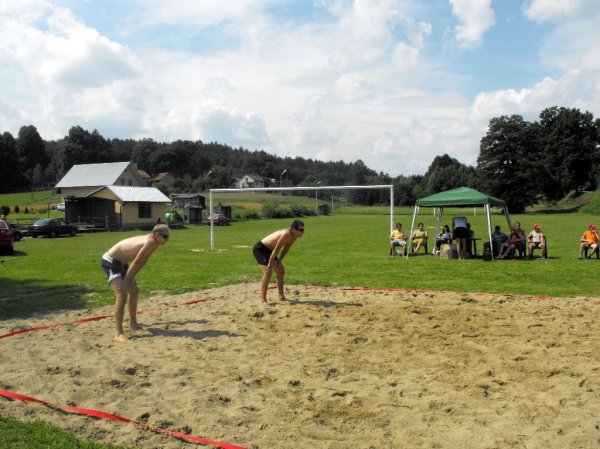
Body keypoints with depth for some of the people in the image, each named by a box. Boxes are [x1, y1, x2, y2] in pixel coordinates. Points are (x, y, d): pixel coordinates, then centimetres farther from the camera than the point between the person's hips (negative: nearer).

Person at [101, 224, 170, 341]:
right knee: (122, 294, -21)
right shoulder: (150, 242, -28)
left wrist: (131, 277, 7)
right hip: (110, 262, -11)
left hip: (121, 262, 11)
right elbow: (136, 262, -25)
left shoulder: (154, 243, 2)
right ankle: (119, 333, -17)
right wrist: (126, 281, -19)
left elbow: (142, 262, 9)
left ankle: (133, 324, 35)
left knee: (134, 291, 19)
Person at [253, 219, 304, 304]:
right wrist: (270, 264, -26)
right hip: (259, 249, -10)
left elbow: (286, 248, 6)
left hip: (269, 250, 10)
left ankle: (281, 297, 20)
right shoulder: (286, 234, -32)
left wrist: (278, 261, 4)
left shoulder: (294, 237, -4)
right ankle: (263, 299, -13)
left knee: (281, 271, 10)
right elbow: (276, 249, -30)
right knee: (268, 272, -20)